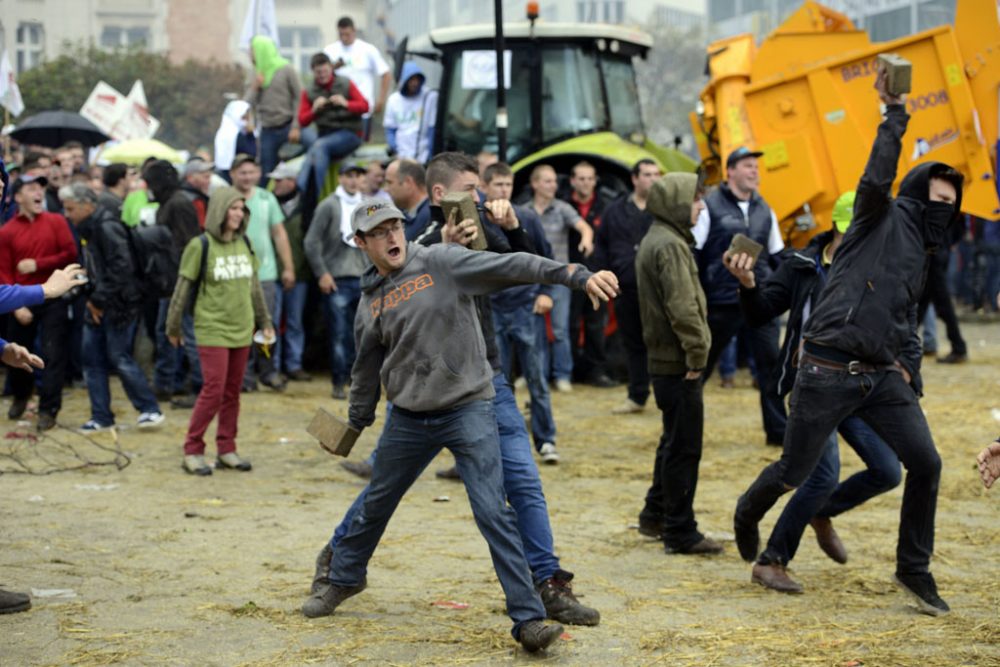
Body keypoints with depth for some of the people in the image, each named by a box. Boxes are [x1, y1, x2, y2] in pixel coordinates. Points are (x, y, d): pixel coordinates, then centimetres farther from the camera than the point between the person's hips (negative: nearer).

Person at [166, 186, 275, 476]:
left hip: (241, 330, 6)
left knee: (233, 392, 8)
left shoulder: (244, 244, 9)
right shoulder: (200, 246, -8)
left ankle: (227, 450, 15)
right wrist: (173, 327, -1)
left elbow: (254, 285, 19)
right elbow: (183, 288, -4)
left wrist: (264, 321, 21)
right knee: (213, 390, -11)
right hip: (212, 330, -6)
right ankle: (192, 451, -2)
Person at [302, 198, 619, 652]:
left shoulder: (441, 263, -7)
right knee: (375, 506, 19)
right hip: (408, 419, 5)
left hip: (468, 409, -5)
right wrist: (356, 424, 29)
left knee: (493, 514, -13)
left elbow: (512, 267, -18)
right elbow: (367, 370, 20)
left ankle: (528, 619, -11)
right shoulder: (371, 304, 7)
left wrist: (578, 276, -29)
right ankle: (343, 579, 44)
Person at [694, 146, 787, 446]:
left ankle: (778, 429, 3)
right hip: (722, 302, -4)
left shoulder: (764, 210, 13)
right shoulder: (710, 206, -3)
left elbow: (777, 256, 21)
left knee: (772, 362, -3)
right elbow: (692, 255, -3)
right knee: (702, 363, 7)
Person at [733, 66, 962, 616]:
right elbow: (876, 179, -23)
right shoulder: (885, 217, -1)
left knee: (925, 462, -6)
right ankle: (747, 515, 36)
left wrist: (909, 368, 15)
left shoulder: (919, 253, 20)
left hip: (882, 377, 7)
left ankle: (914, 569, 8)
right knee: (794, 472, 3)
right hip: (828, 373, -7)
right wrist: (894, 113, -23)